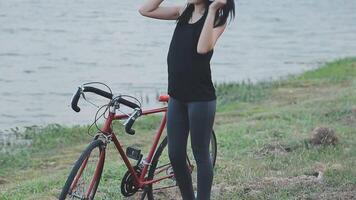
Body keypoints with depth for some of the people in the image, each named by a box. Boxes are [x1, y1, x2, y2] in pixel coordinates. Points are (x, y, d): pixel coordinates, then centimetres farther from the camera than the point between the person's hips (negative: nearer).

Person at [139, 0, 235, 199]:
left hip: (200, 96, -6)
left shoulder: (218, 18, -6)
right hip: (177, 95, 6)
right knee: (175, 155, 8)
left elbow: (202, 48, -24)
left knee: (201, 154, 1)